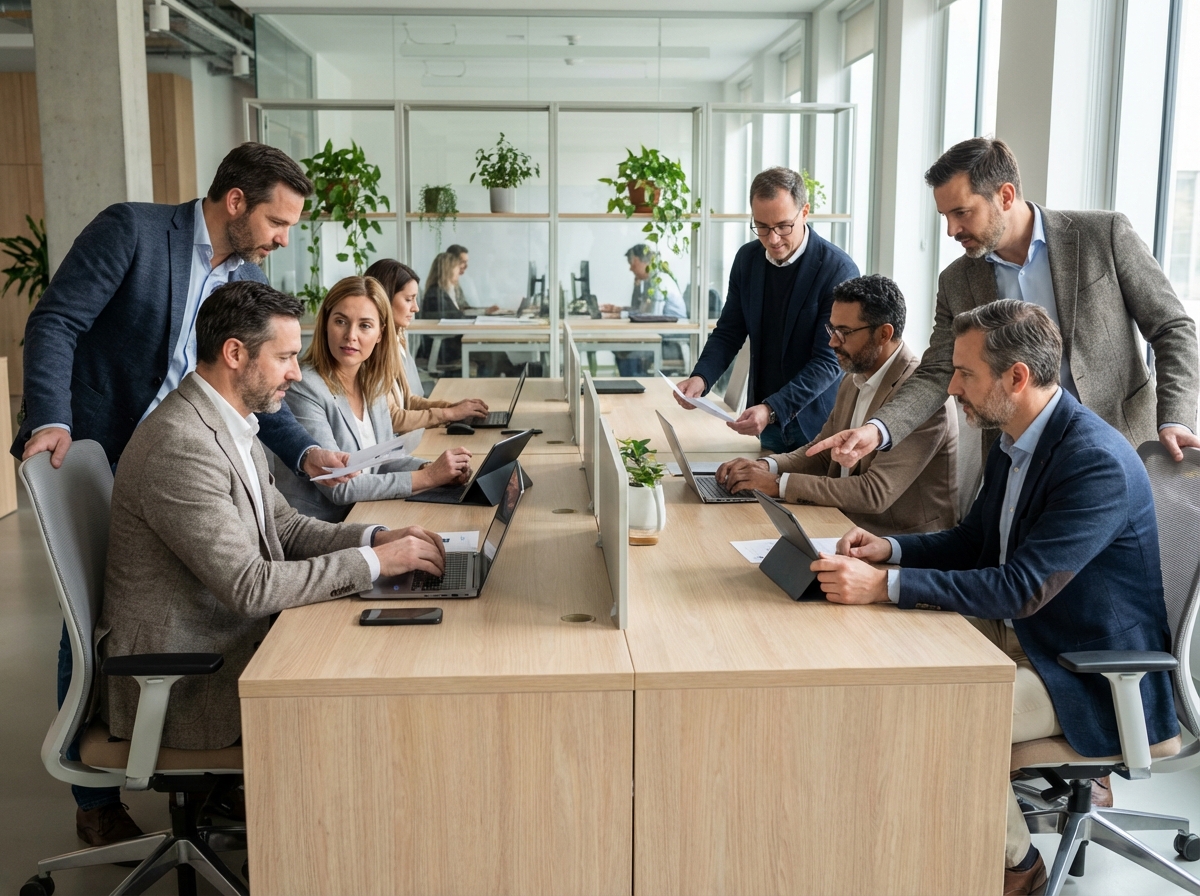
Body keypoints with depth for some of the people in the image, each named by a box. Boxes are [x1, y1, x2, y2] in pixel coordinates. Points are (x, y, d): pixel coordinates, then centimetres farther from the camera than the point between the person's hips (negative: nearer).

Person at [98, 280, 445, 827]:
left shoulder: (231, 424, 7)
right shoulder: (180, 446, -25)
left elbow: (284, 526, 12)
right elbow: (250, 587, -27)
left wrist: (376, 537, -4)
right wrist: (375, 563, -22)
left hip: (227, 638, 9)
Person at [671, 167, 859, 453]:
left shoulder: (838, 269, -18)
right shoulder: (747, 258, 0)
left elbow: (828, 360, -20)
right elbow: (729, 332, 6)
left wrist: (772, 410, -31)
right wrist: (700, 377, -14)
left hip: (817, 422, -4)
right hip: (765, 419, 5)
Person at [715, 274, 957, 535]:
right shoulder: (854, 380, 8)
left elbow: (876, 493, -25)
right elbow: (822, 452, 16)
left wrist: (779, 483, -24)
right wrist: (767, 466, -4)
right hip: (847, 525, 8)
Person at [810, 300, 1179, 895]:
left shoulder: (1098, 462, -27)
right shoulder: (1014, 442, 2)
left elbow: (1022, 588, -32)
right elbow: (973, 540, 14)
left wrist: (884, 587, -36)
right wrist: (890, 549, -5)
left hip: (1092, 673, -9)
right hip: (1020, 633, 9)